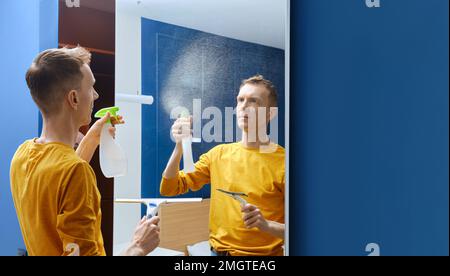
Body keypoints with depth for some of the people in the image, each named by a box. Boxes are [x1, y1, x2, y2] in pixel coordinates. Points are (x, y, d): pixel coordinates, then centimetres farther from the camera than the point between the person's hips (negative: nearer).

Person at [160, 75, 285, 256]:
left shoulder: (282, 162, -10)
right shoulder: (219, 153, 5)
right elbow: (170, 189, 4)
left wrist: (266, 225, -25)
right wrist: (180, 146, -9)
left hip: (262, 253, -2)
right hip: (217, 250, 3)